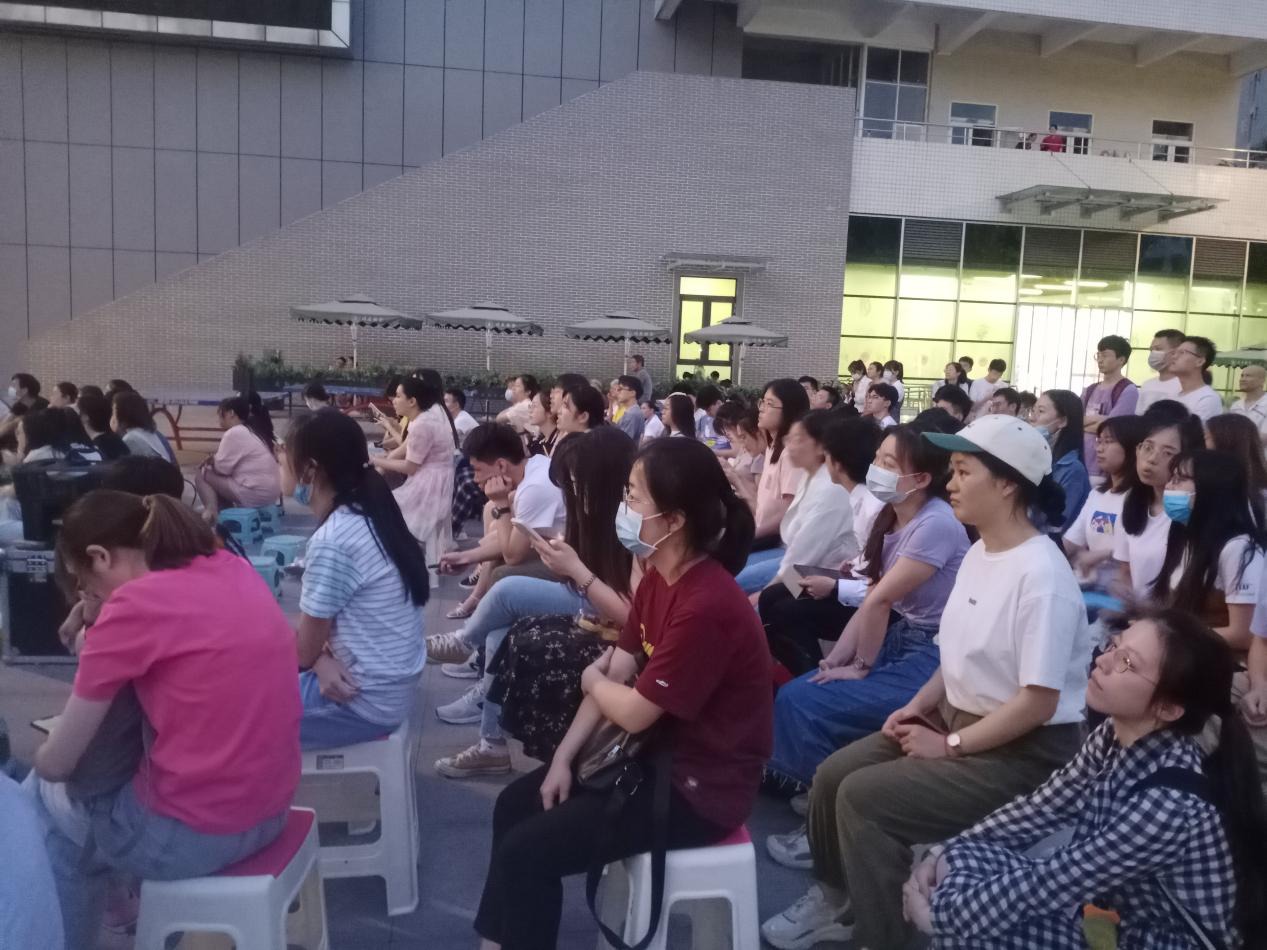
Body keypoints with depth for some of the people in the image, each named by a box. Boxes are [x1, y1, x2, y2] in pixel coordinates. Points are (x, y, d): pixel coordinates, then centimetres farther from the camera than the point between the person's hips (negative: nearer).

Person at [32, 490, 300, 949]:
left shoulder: (133, 606, -16)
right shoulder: (231, 567, 3)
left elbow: (56, 764, -6)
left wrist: (44, 753, 15)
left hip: (194, 833, -6)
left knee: (36, 800, 22)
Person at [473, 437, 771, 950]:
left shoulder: (706, 607, -30)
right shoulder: (657, 577, -1)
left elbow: (634, 711, -22)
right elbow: (617, 668, 3)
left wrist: (590, 680, -1)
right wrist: (563, 758, -2)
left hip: (700, 786, -9)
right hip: (658, 753, 9)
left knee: (527, 848, -12)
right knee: (516, 803, 11)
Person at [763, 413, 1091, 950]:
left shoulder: (1041, 576, -24)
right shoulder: (978, 553, 5)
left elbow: (1039, 702, -24)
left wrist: (949, 746, -18)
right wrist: (920, 705, 1)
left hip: (1024, 751, -9)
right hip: (958, 719, 9)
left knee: (864, 798, -19)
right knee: (832, 776, 1)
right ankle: (836, 900, 23)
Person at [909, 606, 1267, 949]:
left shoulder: (1170, 803, -32)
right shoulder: (1113, 737, -8)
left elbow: (1051, 880, -27)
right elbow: (1042, 806, 5)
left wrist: (939, 912, -16)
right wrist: (948, 851, -3)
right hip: (1119, 910, 7)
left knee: (966, 919, -19)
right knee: (962, 860, -5)